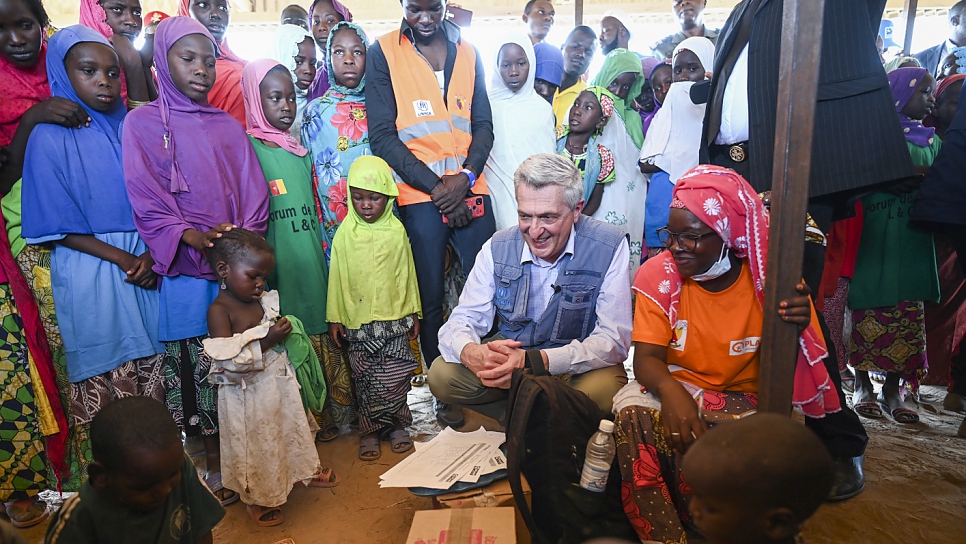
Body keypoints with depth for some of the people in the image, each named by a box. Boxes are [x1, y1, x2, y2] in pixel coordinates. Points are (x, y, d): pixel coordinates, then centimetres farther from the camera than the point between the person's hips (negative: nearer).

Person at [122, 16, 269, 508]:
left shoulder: (228, 127, 15)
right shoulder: (143, 123, 3)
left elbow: (254, 194, 9)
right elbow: (147, 202, -5)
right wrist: (195, 238, -20)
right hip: (186, 274, -3)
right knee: (200, 369, 2)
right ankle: (216, 465, 17)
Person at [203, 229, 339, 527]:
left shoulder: (263, 300, 1)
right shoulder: (219, 310, -20)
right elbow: (228, 361, -27)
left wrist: (285, 329, -4)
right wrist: (268, 341, -27)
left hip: (279, 384, 7)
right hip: (248, 396, -6)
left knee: (293, 428, 23)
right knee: (256, 447, 11)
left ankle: (305, 469, 46)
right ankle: (257, 499, 32)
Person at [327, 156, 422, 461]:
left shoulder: (396, 230, 1)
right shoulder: (345, 232, -1)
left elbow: (407, 273, 7)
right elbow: (337, 277, 3)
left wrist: (413, 313, 9)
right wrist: (335, 317, 3)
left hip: (395, 317, 0)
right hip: (358, 320, 0)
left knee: (395, 377, 4)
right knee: (365, 379, 7)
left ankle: (396, 425, 22)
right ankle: (370, 431, 21)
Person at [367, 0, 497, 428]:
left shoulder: (467, 52, 14)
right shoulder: (382, 53, 3)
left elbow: (483, 125, 11)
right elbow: (382, 136, -4)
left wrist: (466, 176, -7)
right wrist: (436, 187, -11)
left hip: (469, 189, 3)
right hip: (417, 194, -3)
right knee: (431, 299, 2)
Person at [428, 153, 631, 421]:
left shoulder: (609, 247, -15)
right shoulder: (498, 248, -6)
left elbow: (614, 339, -20)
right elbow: (463, 320, -6)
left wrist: (538, 360, -36)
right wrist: (470, 353, -34)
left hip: (581, 366, -2)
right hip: (509, 356, 3)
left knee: (603, 389, -35)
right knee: (441, 375, -18)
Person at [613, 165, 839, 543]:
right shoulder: (659, 274, -7)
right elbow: (647, 357, -11)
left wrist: (790, 332, -30)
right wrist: (670, 390, -34)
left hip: (744, 397, 1)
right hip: (675, 388, 0)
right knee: (634, 414, -31)